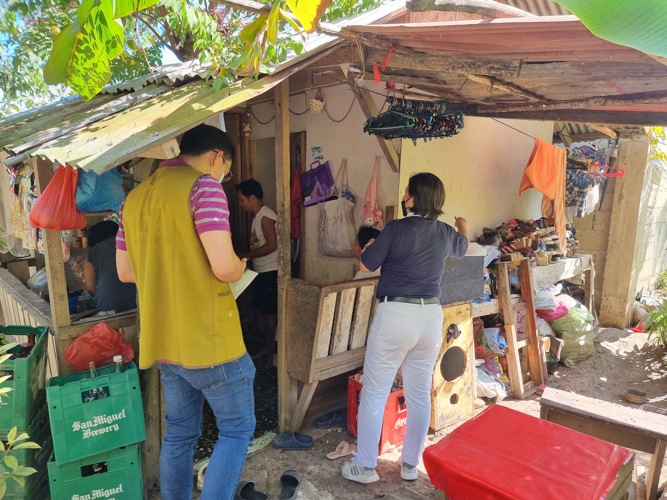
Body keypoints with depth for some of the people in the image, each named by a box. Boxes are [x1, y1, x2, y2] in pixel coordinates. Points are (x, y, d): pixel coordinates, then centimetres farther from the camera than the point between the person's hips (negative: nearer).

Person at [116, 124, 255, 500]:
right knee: (237, 428, 9)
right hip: (209, 340, -7)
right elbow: (223, 266, -22)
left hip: (163, 342, 8)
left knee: (180, 433, 20)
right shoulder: (204, 186, -13)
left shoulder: (135, 197, 10)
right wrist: (239, 270, -1)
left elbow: (125, 272, 15)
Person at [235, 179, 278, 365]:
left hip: (270, 272, -9)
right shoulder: (257, 216, 13)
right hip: (261, 271, 9)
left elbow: (272, 245, -22)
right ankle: (268, 347, 28)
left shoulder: (266, 216, -16)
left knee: (271, 313, -2)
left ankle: (274, 352, 8)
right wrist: (247, 256, 8)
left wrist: (247, 256, -15)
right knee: (265, 311, 16)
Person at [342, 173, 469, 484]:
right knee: (419, 395, 14)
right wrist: (462, 224, 53)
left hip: (395, 315, -5)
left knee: (374, 394, 7)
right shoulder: (446, 233, 7)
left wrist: (366, 246, 19)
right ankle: (410, 465, 28)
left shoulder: (396, 228, -10)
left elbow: (366, 266, -3)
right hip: (431, 316, 6)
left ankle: (365, 467, 16)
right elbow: (462, 248, 31)